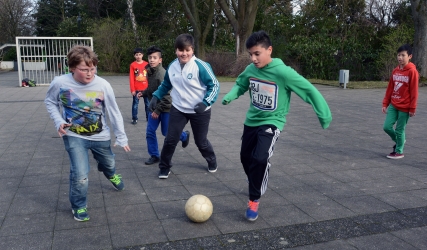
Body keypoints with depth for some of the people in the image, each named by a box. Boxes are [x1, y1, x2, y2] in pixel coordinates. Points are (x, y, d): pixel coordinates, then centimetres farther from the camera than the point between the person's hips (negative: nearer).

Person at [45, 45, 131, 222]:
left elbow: (114, 112, -10)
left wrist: (121, 137, -5)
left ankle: (111, 175, 64)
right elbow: (50, 102, 1)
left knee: (108, 163, 24)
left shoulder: (103, 85, -21)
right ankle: (78, 206, 17)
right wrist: (58, 122, -13)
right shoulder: (60, 83, -21)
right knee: (80, 174, -13)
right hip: (74, 136, -2)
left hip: (100, 136, 2)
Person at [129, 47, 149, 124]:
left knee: (147, 103, 9)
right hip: (136, 89, -2)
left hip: (146, 88, 2)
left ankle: (148, 117, 21)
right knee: (135, 104, 5)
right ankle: (134, 119, 13)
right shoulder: (132, 65, -3)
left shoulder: (146, 64, 2)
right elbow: (131, 78, -3)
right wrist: (132, 90, -6)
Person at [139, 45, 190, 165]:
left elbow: (167, 95, -25)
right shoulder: (149, 72, 2)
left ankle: (185, 135, 35)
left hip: (166, 107, -7)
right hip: (154, 106, 7)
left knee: (167, 133, 7)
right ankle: (154, 155, 17)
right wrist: (143, 93, 0)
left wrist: (158, 110, -23)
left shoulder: (162, 74, -23)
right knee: (150, 132, 4)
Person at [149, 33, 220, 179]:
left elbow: (214, 85, -14)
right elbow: (165, 85, 14)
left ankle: (212, 161, 42)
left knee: (201, 141, 12)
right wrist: (156, 97, 2)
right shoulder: (172, 66, -3)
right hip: (178, 109, 4)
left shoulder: (201, 66, -20)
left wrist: (206, 102, -25)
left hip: (199, 111, -3)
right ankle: (164, 168, 20)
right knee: (170, 140, 0)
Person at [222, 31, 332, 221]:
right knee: (245, 157, 16)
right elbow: (240, 84, 12)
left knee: (260, 158, -25)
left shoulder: (283, 72, -24)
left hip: (272, 122, -6)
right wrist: (230, 96, -9)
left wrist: (324, 115, -17)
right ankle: (256, 185, 46)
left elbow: (310, 90, -19)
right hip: (251, 120, 6)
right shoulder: (251, 69, -8)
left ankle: (254, 200, -3)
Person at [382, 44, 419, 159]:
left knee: (399, 130, 3)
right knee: (387, 127, 3)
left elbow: (414, 91, -12)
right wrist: (385, 103, 9)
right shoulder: (395, 71, 6)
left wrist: (412, 108, -12)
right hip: (393, 105, 6)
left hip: (404, 107, -5)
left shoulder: (412, 71, -12)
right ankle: (399, 141, 30)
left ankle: (399, 151, 20)